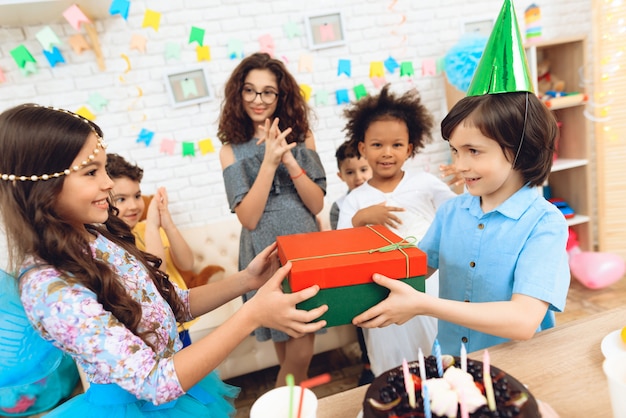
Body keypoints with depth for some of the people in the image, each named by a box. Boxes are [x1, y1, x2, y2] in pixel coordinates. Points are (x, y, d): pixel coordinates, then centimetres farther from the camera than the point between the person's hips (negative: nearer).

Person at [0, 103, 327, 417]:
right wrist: (252, 315, -35)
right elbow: (156, 384, -30)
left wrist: (246, 280, -10)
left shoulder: (100, 237, -5)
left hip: (182, 379, 7)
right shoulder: (50, 289, -28)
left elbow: (177, 306, 2)